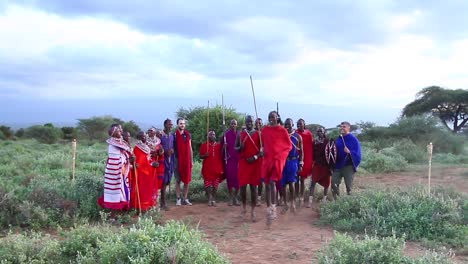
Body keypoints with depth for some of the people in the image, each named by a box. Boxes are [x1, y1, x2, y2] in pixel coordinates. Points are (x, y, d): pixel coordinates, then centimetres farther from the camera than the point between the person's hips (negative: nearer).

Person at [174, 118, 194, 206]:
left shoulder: (188, 134, 10)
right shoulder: (174, 135, -2)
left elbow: (190, 148, 11)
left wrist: (191, 160, 8)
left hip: (187, 160, 3)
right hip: (177, 160, -3)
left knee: (187, 180, 5)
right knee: (178, 180, 2)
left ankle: (185, 199, 12)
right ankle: (178, 199, 9)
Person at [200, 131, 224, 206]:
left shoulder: (219, 145, 9)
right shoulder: (204, 145, 4)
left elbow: (221, 156, 10)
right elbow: (200, 156, 6)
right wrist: (205, 155, -13)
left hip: (217, 168, 1)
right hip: (207, 169, -1)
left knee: (215, 185, 2)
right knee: (208, 185, -4)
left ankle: (214, 199, 10)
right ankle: (210, 199, 3)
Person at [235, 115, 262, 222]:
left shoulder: (258, 134, 3)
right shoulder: (240, 134, 6)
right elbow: (236, 148, 11)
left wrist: (255, 157, -13)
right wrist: (240, 148, -12)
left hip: (255, 163, -1)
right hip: (243, 162, 1)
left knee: (253, 186, 0)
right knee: (242, 185, -1)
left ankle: (253, 211, 5)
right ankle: (244, 206, 21)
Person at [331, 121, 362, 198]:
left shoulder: (353, 139, -6)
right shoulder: (338, 139, 9)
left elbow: (357, 153, -11)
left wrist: (349, 152, -29)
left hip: (348, 166, -5)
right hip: (338, 165, 5)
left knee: (349, 186, 3)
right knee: (334, 184, 1)